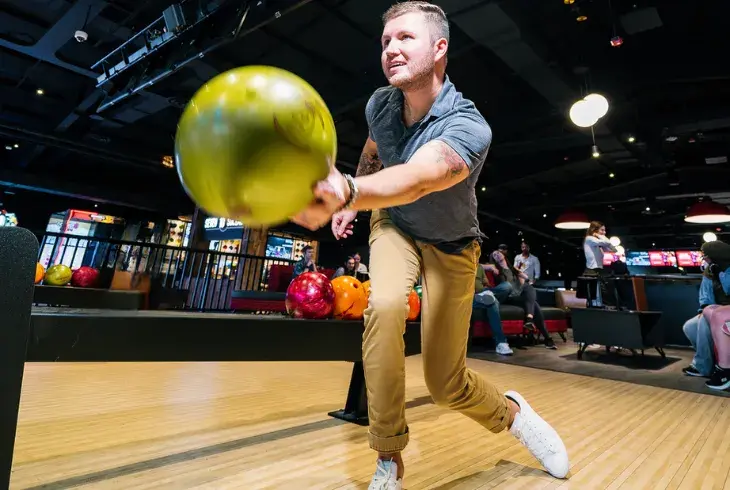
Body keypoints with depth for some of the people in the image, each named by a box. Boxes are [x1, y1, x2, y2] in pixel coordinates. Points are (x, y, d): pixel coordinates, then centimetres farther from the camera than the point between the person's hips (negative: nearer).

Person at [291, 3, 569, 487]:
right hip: (394, 227, 4)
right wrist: (350, 203, 13)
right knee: (385, 306, -32)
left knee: (446, 385, -4)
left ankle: (513, 411, 34)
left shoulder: (469, 129, -31)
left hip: (451, 244, -3)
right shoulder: (379, 104, -12)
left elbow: (417, 178, -53)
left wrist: (345, 191, -72)